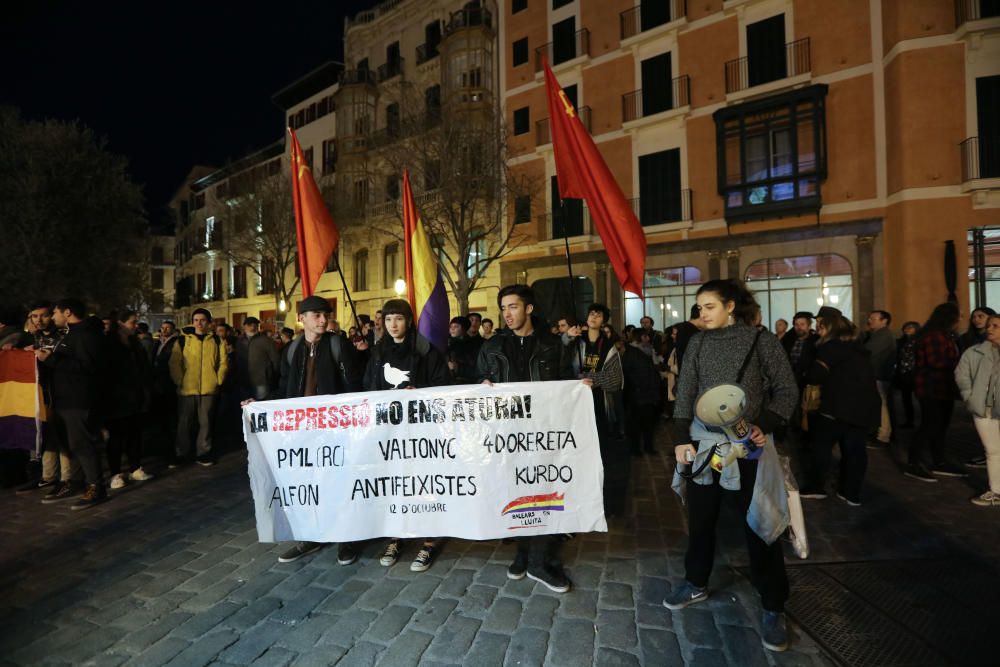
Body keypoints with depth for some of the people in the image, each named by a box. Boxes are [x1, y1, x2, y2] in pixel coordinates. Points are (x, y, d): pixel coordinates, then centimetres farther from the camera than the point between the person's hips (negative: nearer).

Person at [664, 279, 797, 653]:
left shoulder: (761, 341, -4)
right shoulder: (698, 343, 4)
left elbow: (787, 390, -1)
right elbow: (685, 394, 5)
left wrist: (764, 426, -14)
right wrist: (681, 438, -2)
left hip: (748, 445, -3)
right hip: (702, 441, 3)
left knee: (758, 522, 5)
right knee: (700, 517, 13)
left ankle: (773, 607, 22)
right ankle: (696, 584, 34)